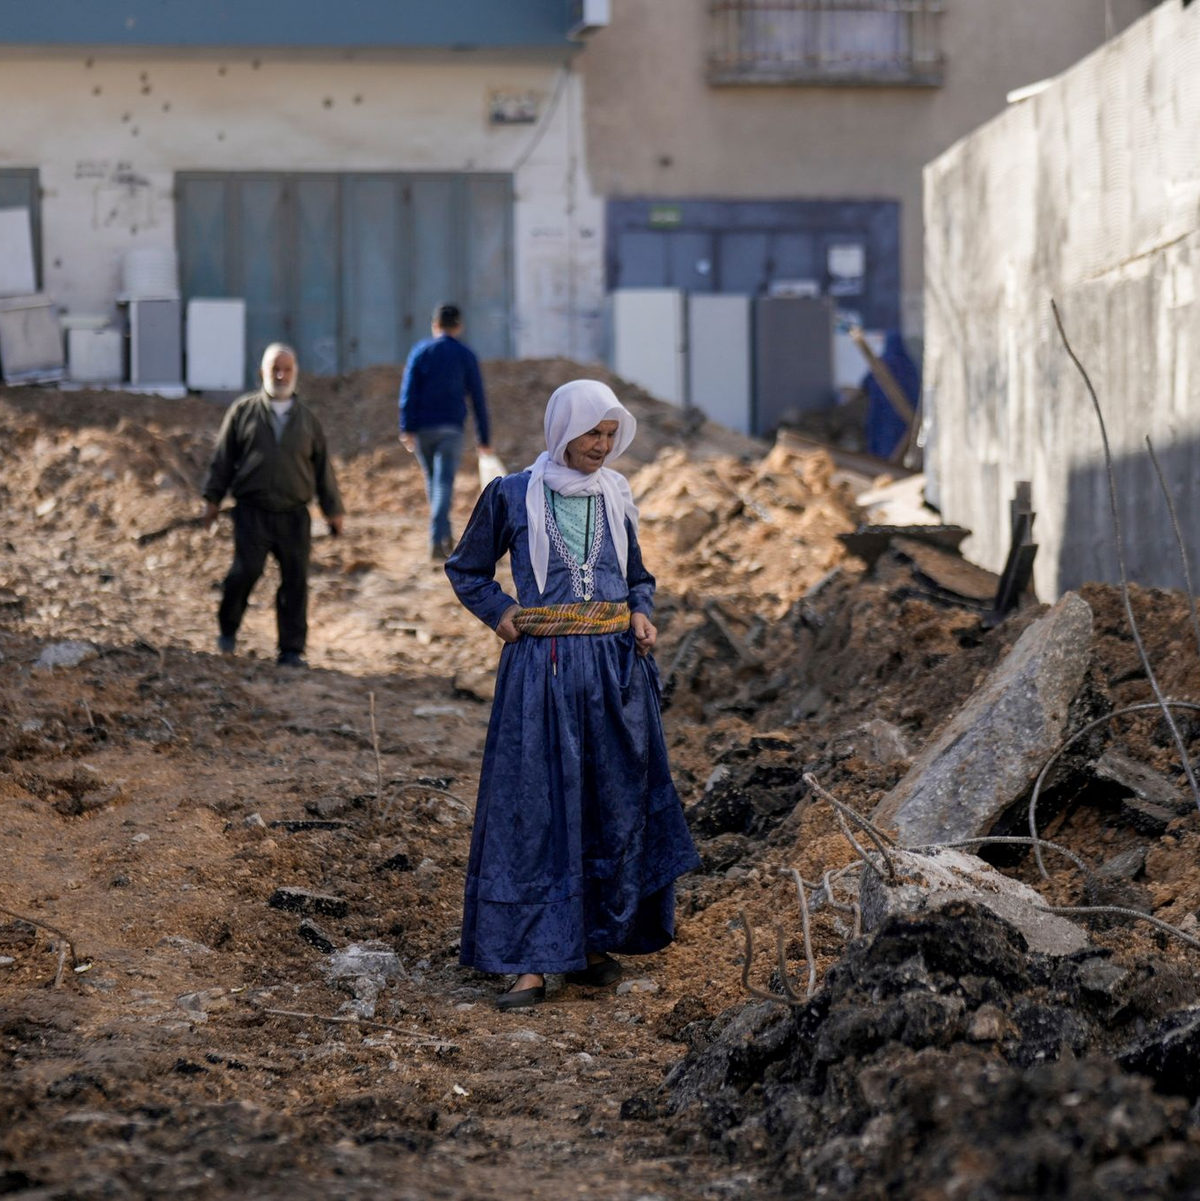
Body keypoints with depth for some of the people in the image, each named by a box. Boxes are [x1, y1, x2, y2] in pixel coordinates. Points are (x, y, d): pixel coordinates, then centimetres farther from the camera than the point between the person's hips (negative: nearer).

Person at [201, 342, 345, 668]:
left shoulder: (307, 419, 12)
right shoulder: (244, 411, 6)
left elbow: (323, 466, 16)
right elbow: (223, 456, 8)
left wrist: (333, 510, 15)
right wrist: (213, 498, 4)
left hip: (294, 515, 2)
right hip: (252, 511, -2)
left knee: (295, 580, -1)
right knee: (246, 571, -13)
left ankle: (292, 650, 7)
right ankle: (228, 629, 12)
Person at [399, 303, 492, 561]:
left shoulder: (421, 351, 4)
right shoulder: (466, 355, 4)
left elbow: (408, 392, -6)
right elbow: (478, 399, 3)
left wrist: (406, 428, -9)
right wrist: (483, 438, 8)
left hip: (422, 427, 2)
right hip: (451, 428, -2)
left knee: (433, 481, 18)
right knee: (444, 484, -9)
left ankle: (444, 536, 27)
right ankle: (437, 540, -24)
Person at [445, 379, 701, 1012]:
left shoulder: (616, 496, 11)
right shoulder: (511, 495, 1)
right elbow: (466, 569, 12)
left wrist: (641, 617, 2)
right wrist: (502, 615, -3)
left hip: (616, 667, 4)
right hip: (540, 669, -3)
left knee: (616, 805, 6)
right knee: (534, 809, -5)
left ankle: (597, 943, 18)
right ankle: (532, 960, -4)